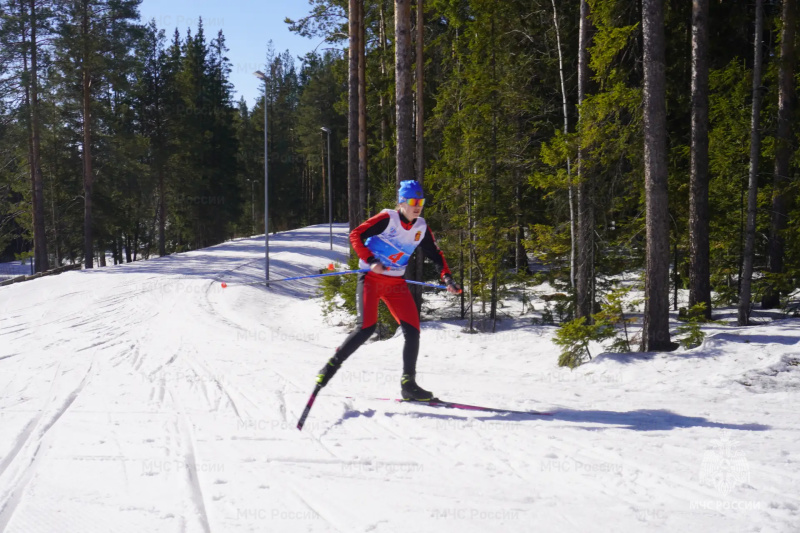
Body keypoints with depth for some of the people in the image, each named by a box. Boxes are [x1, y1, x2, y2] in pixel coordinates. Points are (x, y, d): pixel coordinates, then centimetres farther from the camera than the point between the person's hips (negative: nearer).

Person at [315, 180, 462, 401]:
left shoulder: (421, 227, 5)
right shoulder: (387, 218, -11)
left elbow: (435, 255, 13)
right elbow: (356, 235, -14)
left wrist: (447, 277, -3)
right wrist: (371, 260, -26)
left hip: (396, 283, 5)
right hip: (371, 278, -5)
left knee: (412, 331, -5)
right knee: (366, 327, -19)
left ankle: (408, 384, 6)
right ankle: (332, 366, 0)